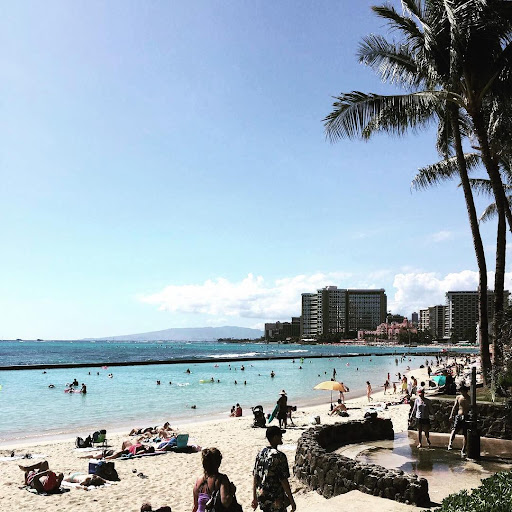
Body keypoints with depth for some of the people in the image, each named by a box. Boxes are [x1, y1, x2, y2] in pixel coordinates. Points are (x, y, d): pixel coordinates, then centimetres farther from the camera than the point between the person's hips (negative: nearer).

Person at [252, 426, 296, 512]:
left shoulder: (260, 454, 1)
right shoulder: (279, 456, -19)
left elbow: (255, 478, 5)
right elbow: (283, 480, -19)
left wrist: (254, 498, 13)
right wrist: (292, 501, -11)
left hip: (262, 498, 7)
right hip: (276, 501, -7)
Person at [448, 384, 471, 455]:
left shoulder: (470, 399, 0)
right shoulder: (458, 397, 7)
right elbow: (454, 407, 9)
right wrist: (451, 415, 2)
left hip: (466, 418, -1)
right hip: (459, 416, 1)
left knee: (466, 435, 2)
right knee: (454, 430, -18)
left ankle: (463, 450, 11)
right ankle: (450, 444, -27)